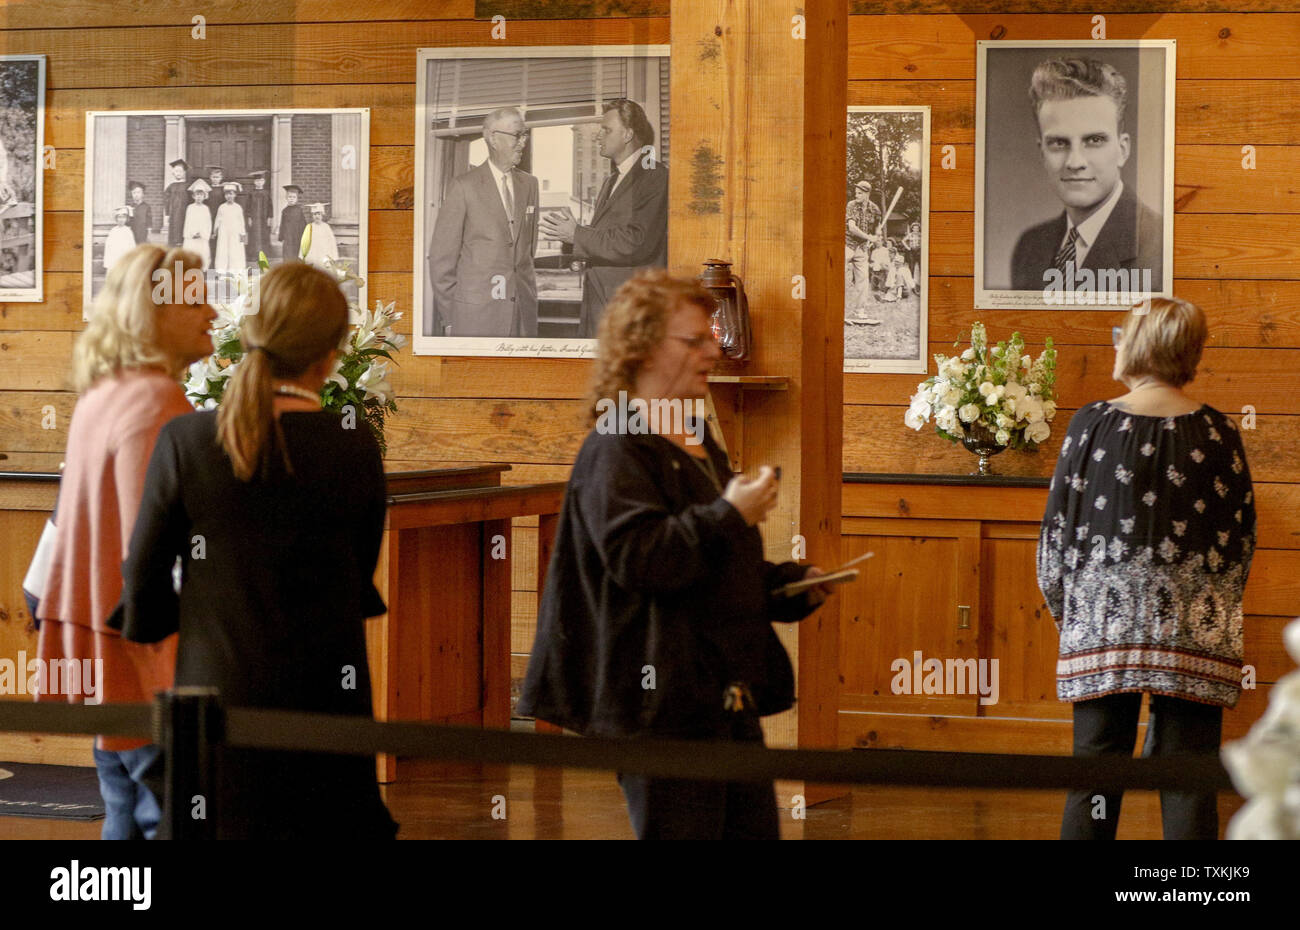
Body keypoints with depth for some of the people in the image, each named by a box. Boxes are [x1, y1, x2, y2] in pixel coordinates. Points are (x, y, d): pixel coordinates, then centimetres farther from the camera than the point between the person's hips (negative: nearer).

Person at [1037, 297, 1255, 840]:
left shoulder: (1093, 424, -3)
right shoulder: (1216, 433, 1)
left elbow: (1059, 523, 2)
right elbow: (1241, 535, 7)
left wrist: (1060, 605, 15)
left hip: (1104, 623, -1)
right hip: (1193, 628, 1)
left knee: (1096, 761, 4)